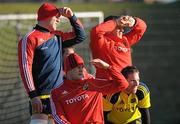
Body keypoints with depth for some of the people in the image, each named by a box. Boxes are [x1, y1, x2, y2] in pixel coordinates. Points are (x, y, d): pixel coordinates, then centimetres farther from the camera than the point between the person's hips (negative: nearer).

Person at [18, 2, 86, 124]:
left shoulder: (57, 36, 14)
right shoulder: (30, 39, -8)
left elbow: (80, 36, 25)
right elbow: (25, 68, -13)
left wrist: (71, 16, 10)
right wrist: (33, 96, -19)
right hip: (41, 97, -8)